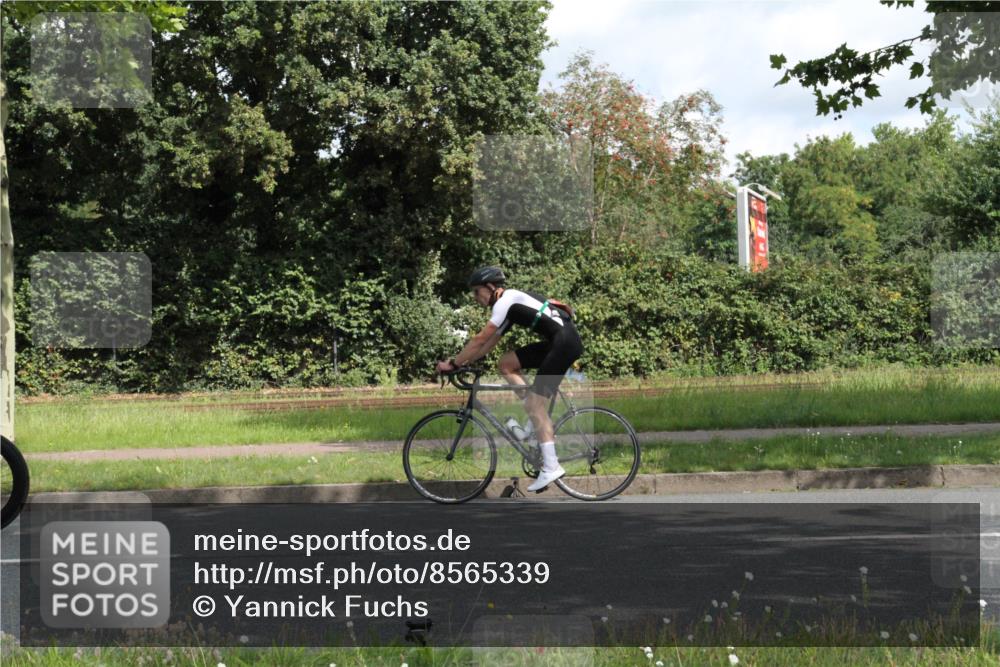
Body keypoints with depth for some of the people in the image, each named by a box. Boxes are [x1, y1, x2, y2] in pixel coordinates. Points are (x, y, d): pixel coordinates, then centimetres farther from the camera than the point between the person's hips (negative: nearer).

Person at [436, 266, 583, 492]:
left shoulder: (506, 300, -9)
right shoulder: (508, 304, 20)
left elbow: (480, 340, -12)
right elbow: (488, 345, 23)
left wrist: (453, 364, -6)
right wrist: (461, 362, 17)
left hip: (565, 341, -9)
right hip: (556, 341, 9)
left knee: (535, 404, -9)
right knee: (506, 363, 9)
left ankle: (551, 467, -10)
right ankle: (540, 418, 7)